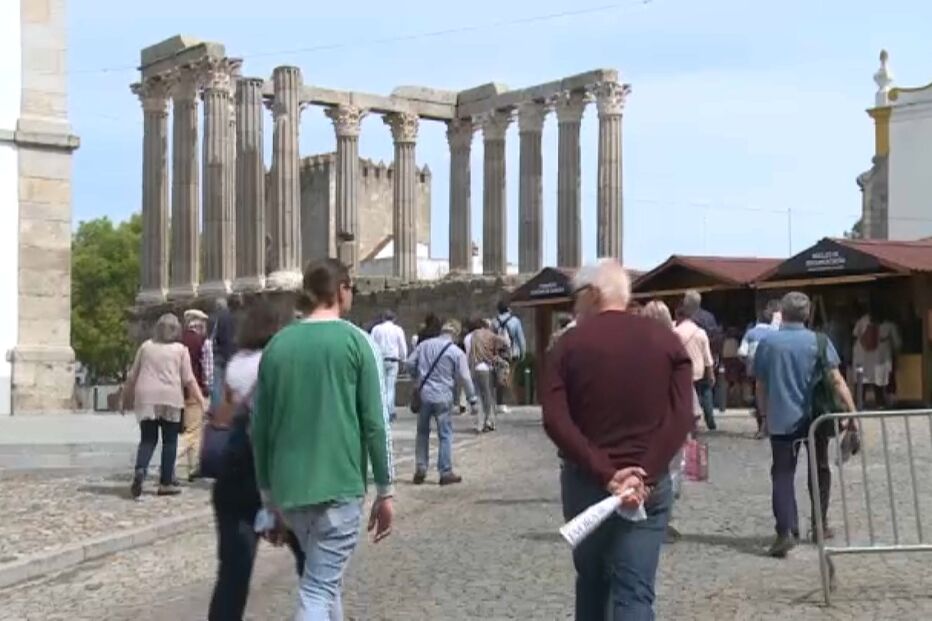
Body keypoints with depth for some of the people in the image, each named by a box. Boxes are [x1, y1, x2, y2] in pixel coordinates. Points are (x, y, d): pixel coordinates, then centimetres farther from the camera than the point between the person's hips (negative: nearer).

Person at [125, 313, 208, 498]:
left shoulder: (146, 347, 10)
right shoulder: (180, 349, 4)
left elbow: (132, 376, 15)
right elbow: (189, 380, -1)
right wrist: (202, 400, 0)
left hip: (145, 398, 2)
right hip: (170, 399, -2)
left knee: (147, 439, 6)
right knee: (169, 440, 6)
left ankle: (140, 470, -19)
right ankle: (166, 483, 7)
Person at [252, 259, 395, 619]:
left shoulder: (278, 344, 7)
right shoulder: (355, 341, -5)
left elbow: (260, 428, 10)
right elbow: (374, 422, -8)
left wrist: (267, 493, 18)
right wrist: (385, 491, -1)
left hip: (288, 488, 5)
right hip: (338, 486, -5)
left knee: (324, 577, 22)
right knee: (319, 588, -5)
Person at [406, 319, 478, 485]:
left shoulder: (424, 345, 5)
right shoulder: (457, 352, -4)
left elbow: (410, 363, 8)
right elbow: (465, 378, -4)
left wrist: (415, 379, 26)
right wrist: (472, 400, 3)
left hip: (423, 395, 3)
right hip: (443, 398, -3)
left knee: (422, 433, 16)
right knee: (445, 435, 5)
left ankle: (420, 469, 14)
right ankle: (446, 472, 6)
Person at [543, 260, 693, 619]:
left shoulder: (570, 345, 0)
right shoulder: (665, 340, 3)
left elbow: (555, 420, -13)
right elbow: (681, 417, -9)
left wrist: (604, 474, -15)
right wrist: (645, 475, -14)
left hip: (585, 481, 1)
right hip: (649, 485, 0)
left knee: (591, 581, 21)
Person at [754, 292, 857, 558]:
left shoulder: (767, 344, 0)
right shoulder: (819, 341, -3)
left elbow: (761, 386, 6)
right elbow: (837, 381, -7)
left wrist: (765, 416, 18)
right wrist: (853, 412, -4)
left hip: (781, 419, -1)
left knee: (782, 474, -2)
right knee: (819, 470, 19)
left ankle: (786, 530, -18)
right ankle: (819, 525, 27)